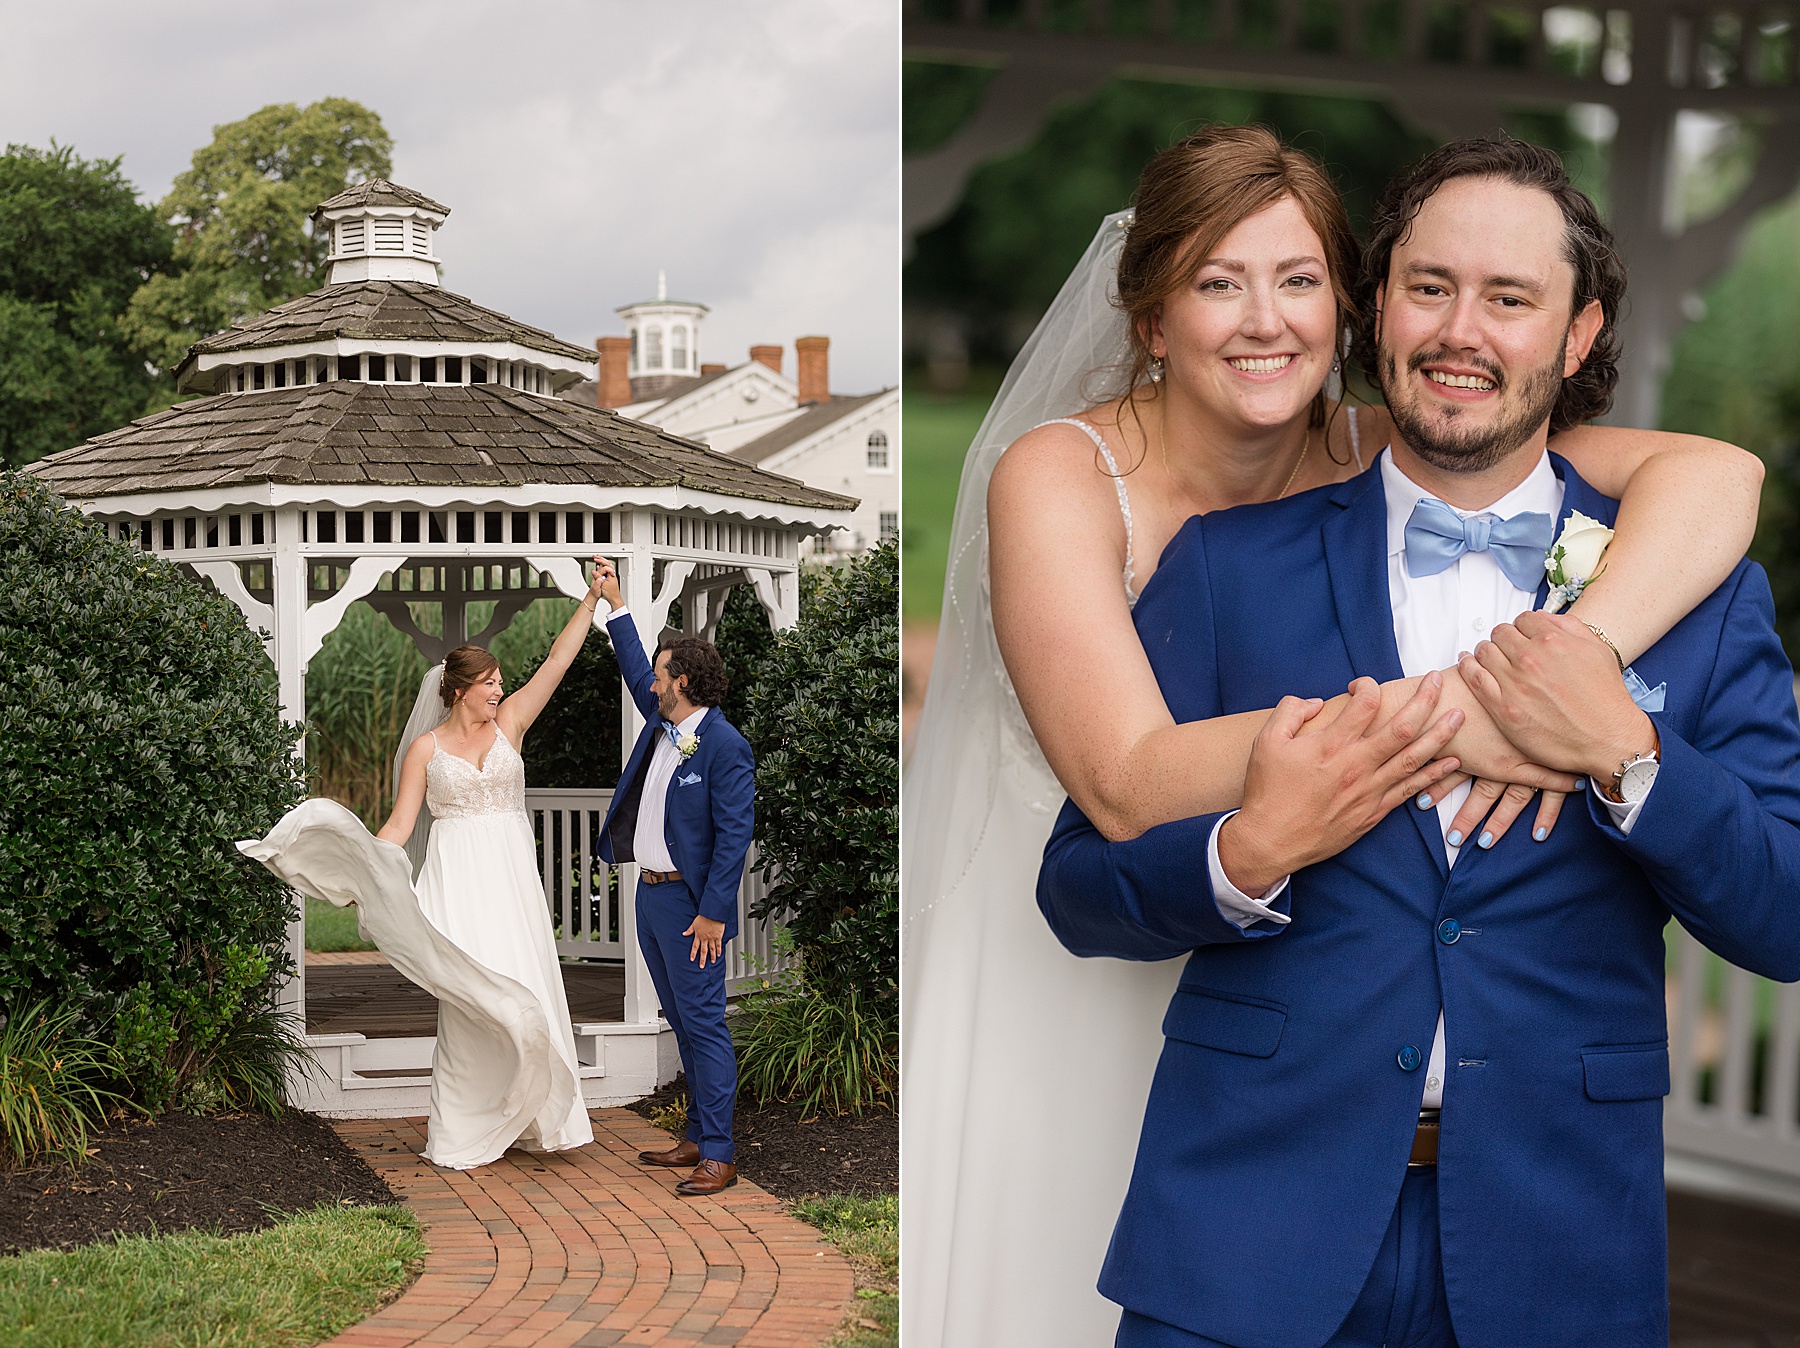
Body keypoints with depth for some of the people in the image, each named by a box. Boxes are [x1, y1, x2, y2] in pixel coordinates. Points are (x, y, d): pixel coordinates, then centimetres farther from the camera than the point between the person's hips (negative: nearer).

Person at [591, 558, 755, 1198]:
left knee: (704, 1025, -7)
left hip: (691, 904, -9)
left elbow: (735, 835, -18)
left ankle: (718, 1156, -4)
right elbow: (636, 672, 28)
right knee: (684, 1024, 14)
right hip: (651, 896, 9)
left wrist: (712, 913, -20)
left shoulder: (725, 746, -16)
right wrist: (616, 605, 30)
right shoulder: (662, 723, 9)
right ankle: (698, 1138, 21)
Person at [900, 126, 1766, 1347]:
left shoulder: (1379, 461, -10)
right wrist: (1438, 712, -40)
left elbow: (1717, 474, -19)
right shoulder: (1058, 477, -19)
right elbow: (1129, 785, -32)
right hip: (1052, 993, -3)